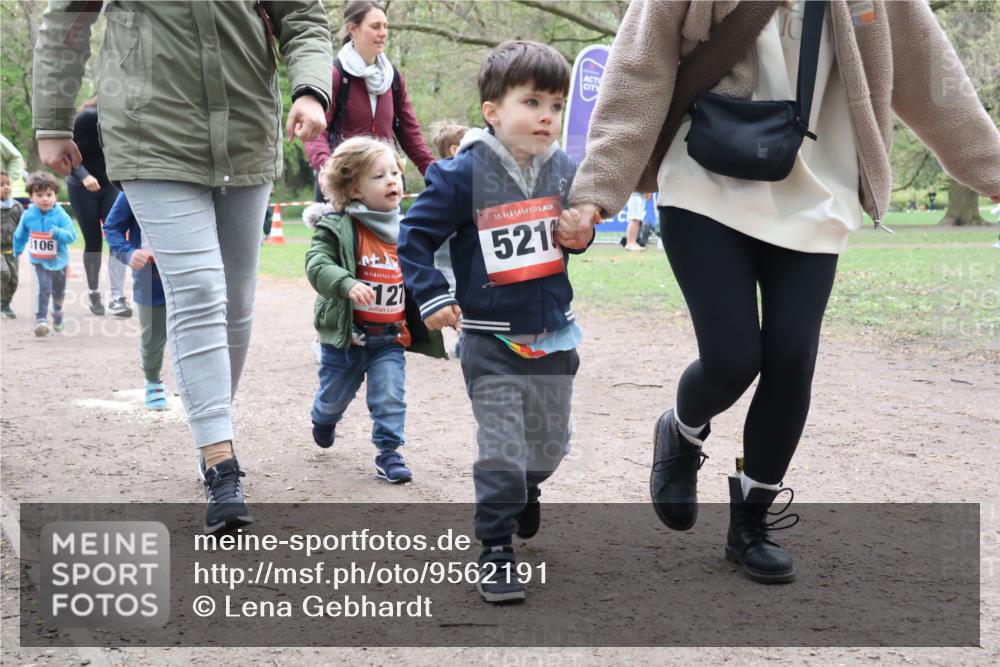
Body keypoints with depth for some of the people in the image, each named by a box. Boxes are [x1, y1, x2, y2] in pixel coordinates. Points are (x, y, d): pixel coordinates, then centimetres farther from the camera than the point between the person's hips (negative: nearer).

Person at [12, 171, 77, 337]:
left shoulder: (61, 216, -16)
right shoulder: (28, 216, -8)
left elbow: (72, 235, -24)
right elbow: (20, 235, 8)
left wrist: (58, 233, -41)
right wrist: (17, 252, 18)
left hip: (58, 261, 1)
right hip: (39, 262, -1)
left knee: (58, 292, 21)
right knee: (44, 289, -20)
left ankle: (57, 312, 48)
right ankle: (41, 320, -17)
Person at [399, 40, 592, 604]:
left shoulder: (566, 171, -1)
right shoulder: (465, 174, -14)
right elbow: (416, 235, -8)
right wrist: (433, 297, -16)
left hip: (553, 335, 5)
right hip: (491, 340, -5)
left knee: (550, 444, 20)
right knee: (502, 449, -4)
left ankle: (524, 488, 52)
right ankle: (497, 548, 11)